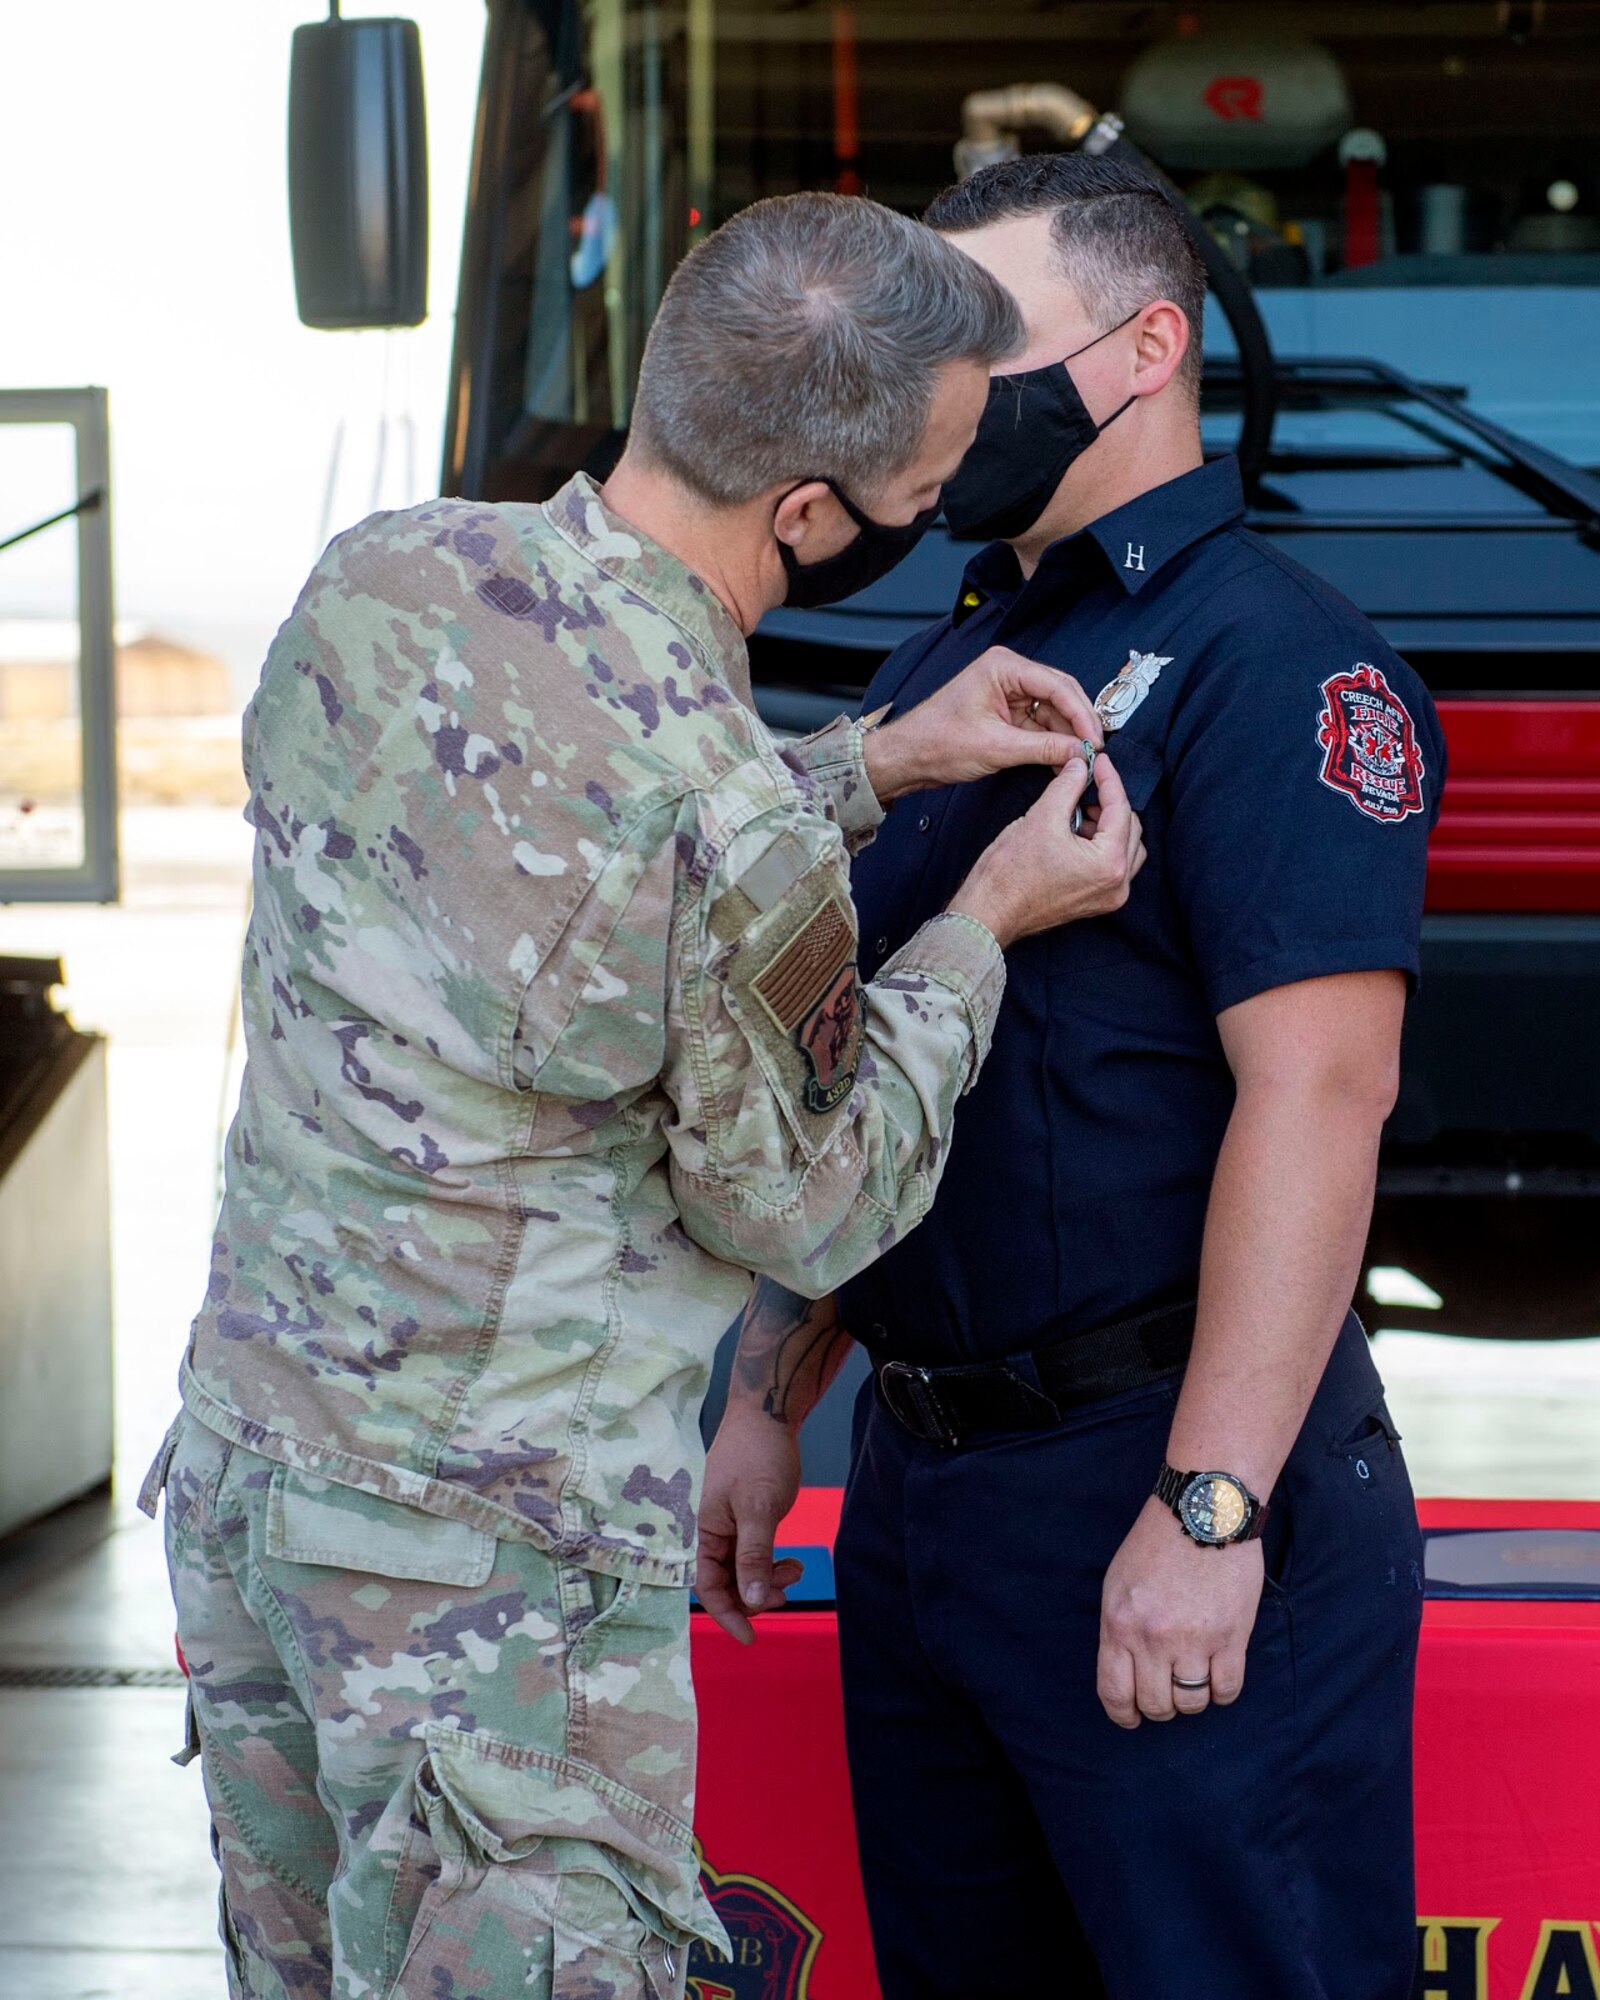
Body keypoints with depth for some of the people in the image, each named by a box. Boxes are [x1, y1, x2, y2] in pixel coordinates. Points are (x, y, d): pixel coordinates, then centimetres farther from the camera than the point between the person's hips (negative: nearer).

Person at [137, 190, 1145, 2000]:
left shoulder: (370, 580, -3)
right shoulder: (726, 821, -26)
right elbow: (801, 1209, -9)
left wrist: (872, 764, 11)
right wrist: (984, 926, 2)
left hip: (243, 1440, 8)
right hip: (494, 1559, -8)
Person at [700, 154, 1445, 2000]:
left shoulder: (1270, 661, -12)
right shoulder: (942, 668, 16)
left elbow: (1319, 1089, -21)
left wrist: (1209, 1506, -25)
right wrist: (769, 1402, 18)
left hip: (1151, 1475, -9)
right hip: (918, 1482, 9)